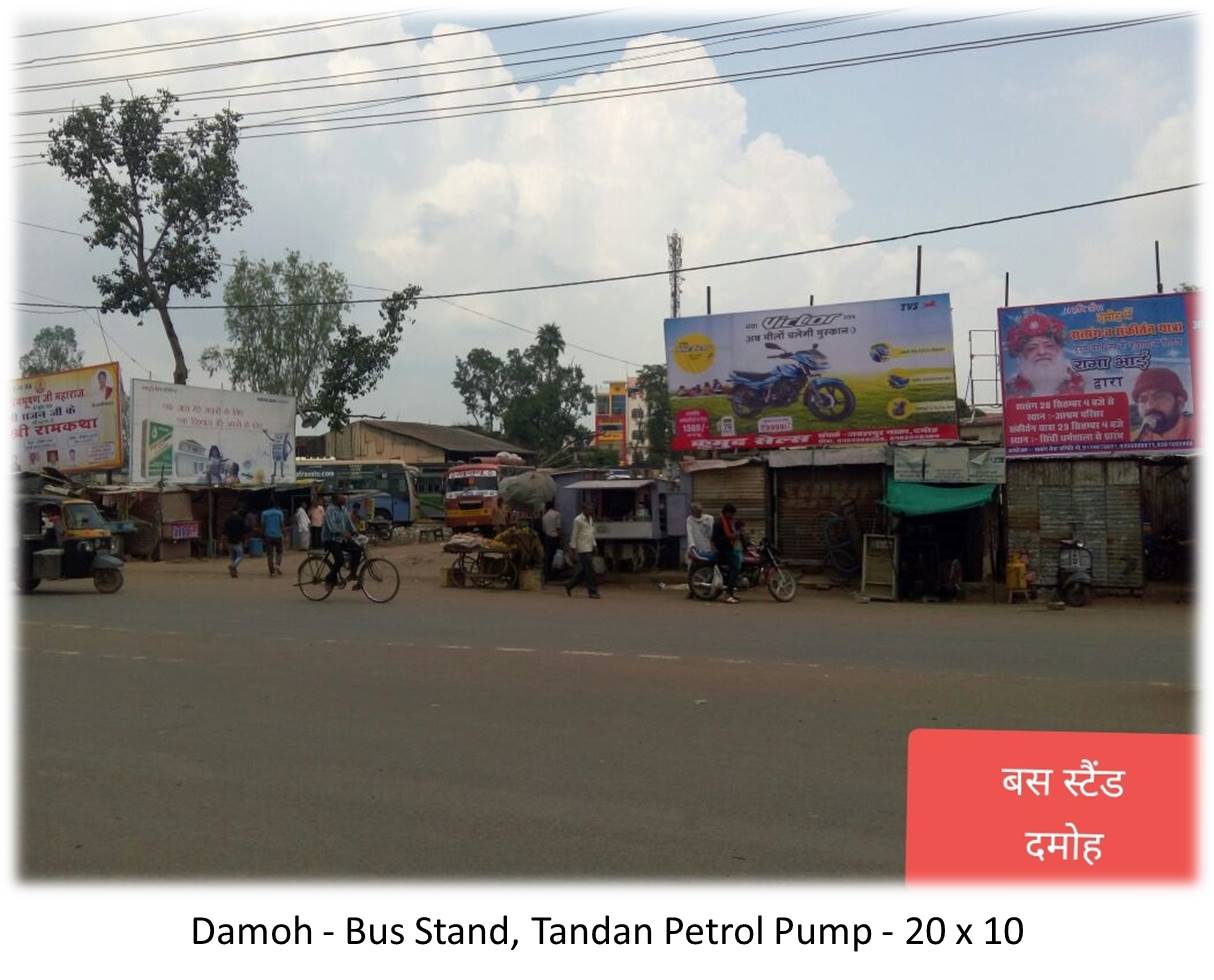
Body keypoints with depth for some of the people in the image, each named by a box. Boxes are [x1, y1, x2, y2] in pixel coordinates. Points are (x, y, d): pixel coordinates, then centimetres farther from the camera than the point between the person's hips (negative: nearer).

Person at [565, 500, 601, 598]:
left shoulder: (590, 519, 14)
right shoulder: (578, 520, -10)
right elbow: (574, 535, -9)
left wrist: (594, 544, 14)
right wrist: (573, 547, -10)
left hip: (590, 548, 8)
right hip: (583, 549, -8)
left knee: (583, 570, 11)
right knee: (590, 570, -10)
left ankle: (569, 587, 24)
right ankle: (593, 592, -6)